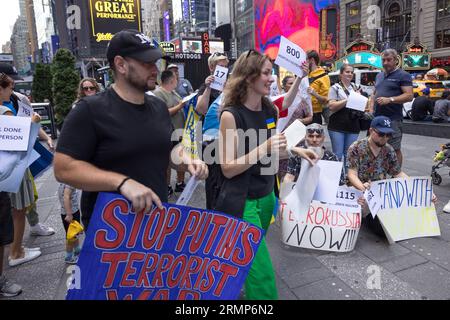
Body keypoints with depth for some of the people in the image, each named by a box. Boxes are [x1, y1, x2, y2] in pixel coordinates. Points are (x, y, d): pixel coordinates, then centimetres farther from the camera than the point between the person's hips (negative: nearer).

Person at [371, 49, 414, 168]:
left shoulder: (403, 75, -2)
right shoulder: (379, 76, 20)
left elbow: (409, 95, -10)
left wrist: (389, 100, -21)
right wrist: (371, 109, 11)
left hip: (393, 119, -7)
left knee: (395, 149, -2)